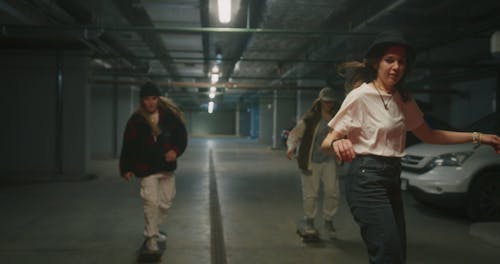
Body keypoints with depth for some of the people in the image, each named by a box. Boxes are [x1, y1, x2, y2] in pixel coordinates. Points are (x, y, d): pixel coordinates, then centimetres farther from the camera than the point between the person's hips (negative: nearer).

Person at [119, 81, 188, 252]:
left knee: (166, 201, 14)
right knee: (151, 201, -10)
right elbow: (128, 146, -5)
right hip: (147, 168, -3)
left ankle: (153, 230, 35)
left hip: (167, 166, 3)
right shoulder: (136, 120, -9)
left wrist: (176, 150, -16)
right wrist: (126, 168, -6)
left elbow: (182, 134, 1)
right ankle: (151, 237, 7)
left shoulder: (169, 115, -5)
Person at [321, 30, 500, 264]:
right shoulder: (360, 96, -12)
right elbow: (326, 143, -14)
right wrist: (336, 143, -39)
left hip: (391, 180, 8)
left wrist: (477, 137, 16)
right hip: (367, 181, -8)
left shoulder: (403, 100, 11)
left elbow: (428, 135, 21)